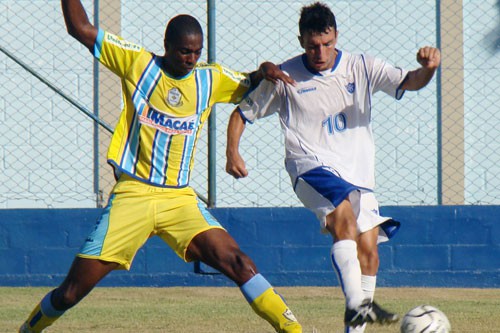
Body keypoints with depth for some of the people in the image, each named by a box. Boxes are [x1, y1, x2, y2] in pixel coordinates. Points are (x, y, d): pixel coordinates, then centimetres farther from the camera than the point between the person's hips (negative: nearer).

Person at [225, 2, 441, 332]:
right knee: (344, 216, -31)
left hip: (359, 173, 4)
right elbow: (242, 113, 8)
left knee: (368, 247, -3)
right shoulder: (285, 77, 0)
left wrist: (427, 68, -28)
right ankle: (357, 304, -43)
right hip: (313, 169, -4)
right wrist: (233, 152, -8)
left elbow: (409, 82, -6)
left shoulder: (361, 68, 4)